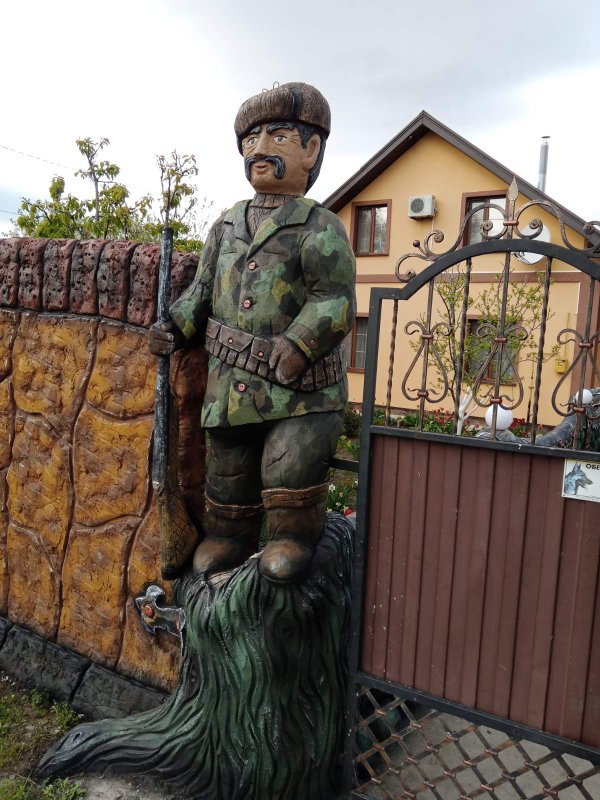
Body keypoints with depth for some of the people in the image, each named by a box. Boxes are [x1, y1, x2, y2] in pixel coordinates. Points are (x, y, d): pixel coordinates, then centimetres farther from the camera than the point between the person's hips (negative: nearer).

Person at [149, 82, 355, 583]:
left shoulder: (320, 228, -3)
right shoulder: (227, 225, 15)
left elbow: (335, 304, -13)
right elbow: (203, 289, 21)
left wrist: (295, 350, -21)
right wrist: (176, 328, 7)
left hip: (301, 390, -5)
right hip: (231, 385, 5)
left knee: (290, 468, -14)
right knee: (228, 475, 15)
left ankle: (294, 540, 13)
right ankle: (226, 541, 37)